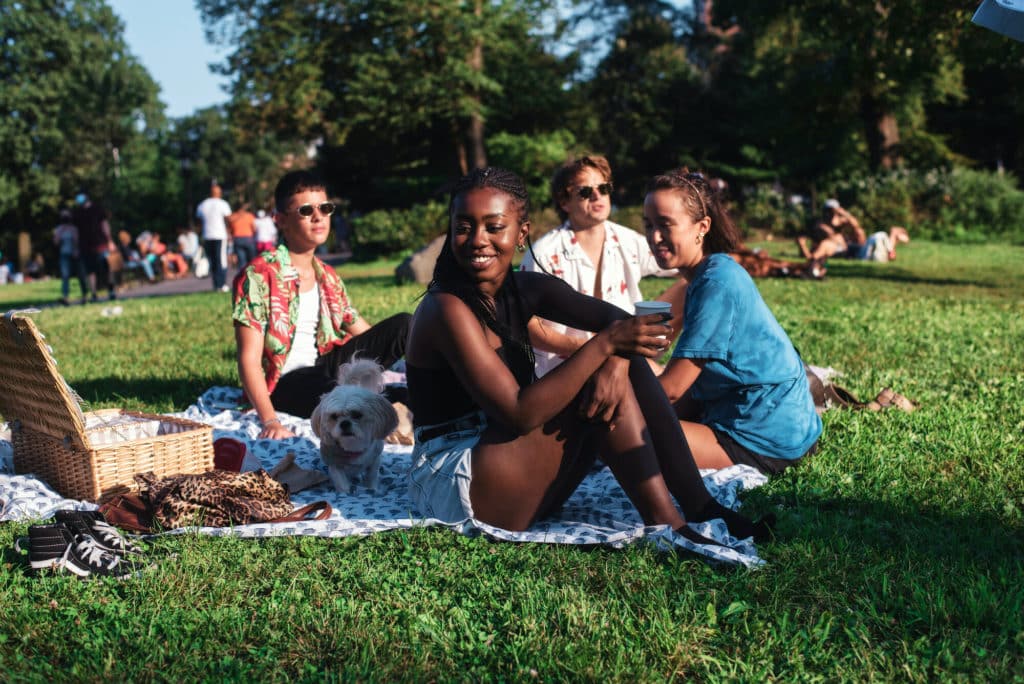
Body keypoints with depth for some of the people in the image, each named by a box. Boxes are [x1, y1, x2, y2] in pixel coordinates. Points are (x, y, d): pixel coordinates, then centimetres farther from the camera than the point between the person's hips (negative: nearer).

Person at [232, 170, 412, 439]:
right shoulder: (259, 275, -10)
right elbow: (249, 359, -16)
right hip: (285, 384, -7)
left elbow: (367, 336, 16)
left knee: (402, 324, -5)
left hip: (325, 366, 7)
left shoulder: (328, 277, 12)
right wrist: (270, 421, -29)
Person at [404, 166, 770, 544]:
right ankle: (664, 524, -15)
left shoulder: (522, 290, 3)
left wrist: (616, 362, -23)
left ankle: (700, 506, -6)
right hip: (451, 486, -8)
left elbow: (617, 319, 1)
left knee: (628, 365, -4)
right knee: (591, 385, -19)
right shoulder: (447, 309, -21)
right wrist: (605, 344, -29)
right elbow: (519, 413, -28)